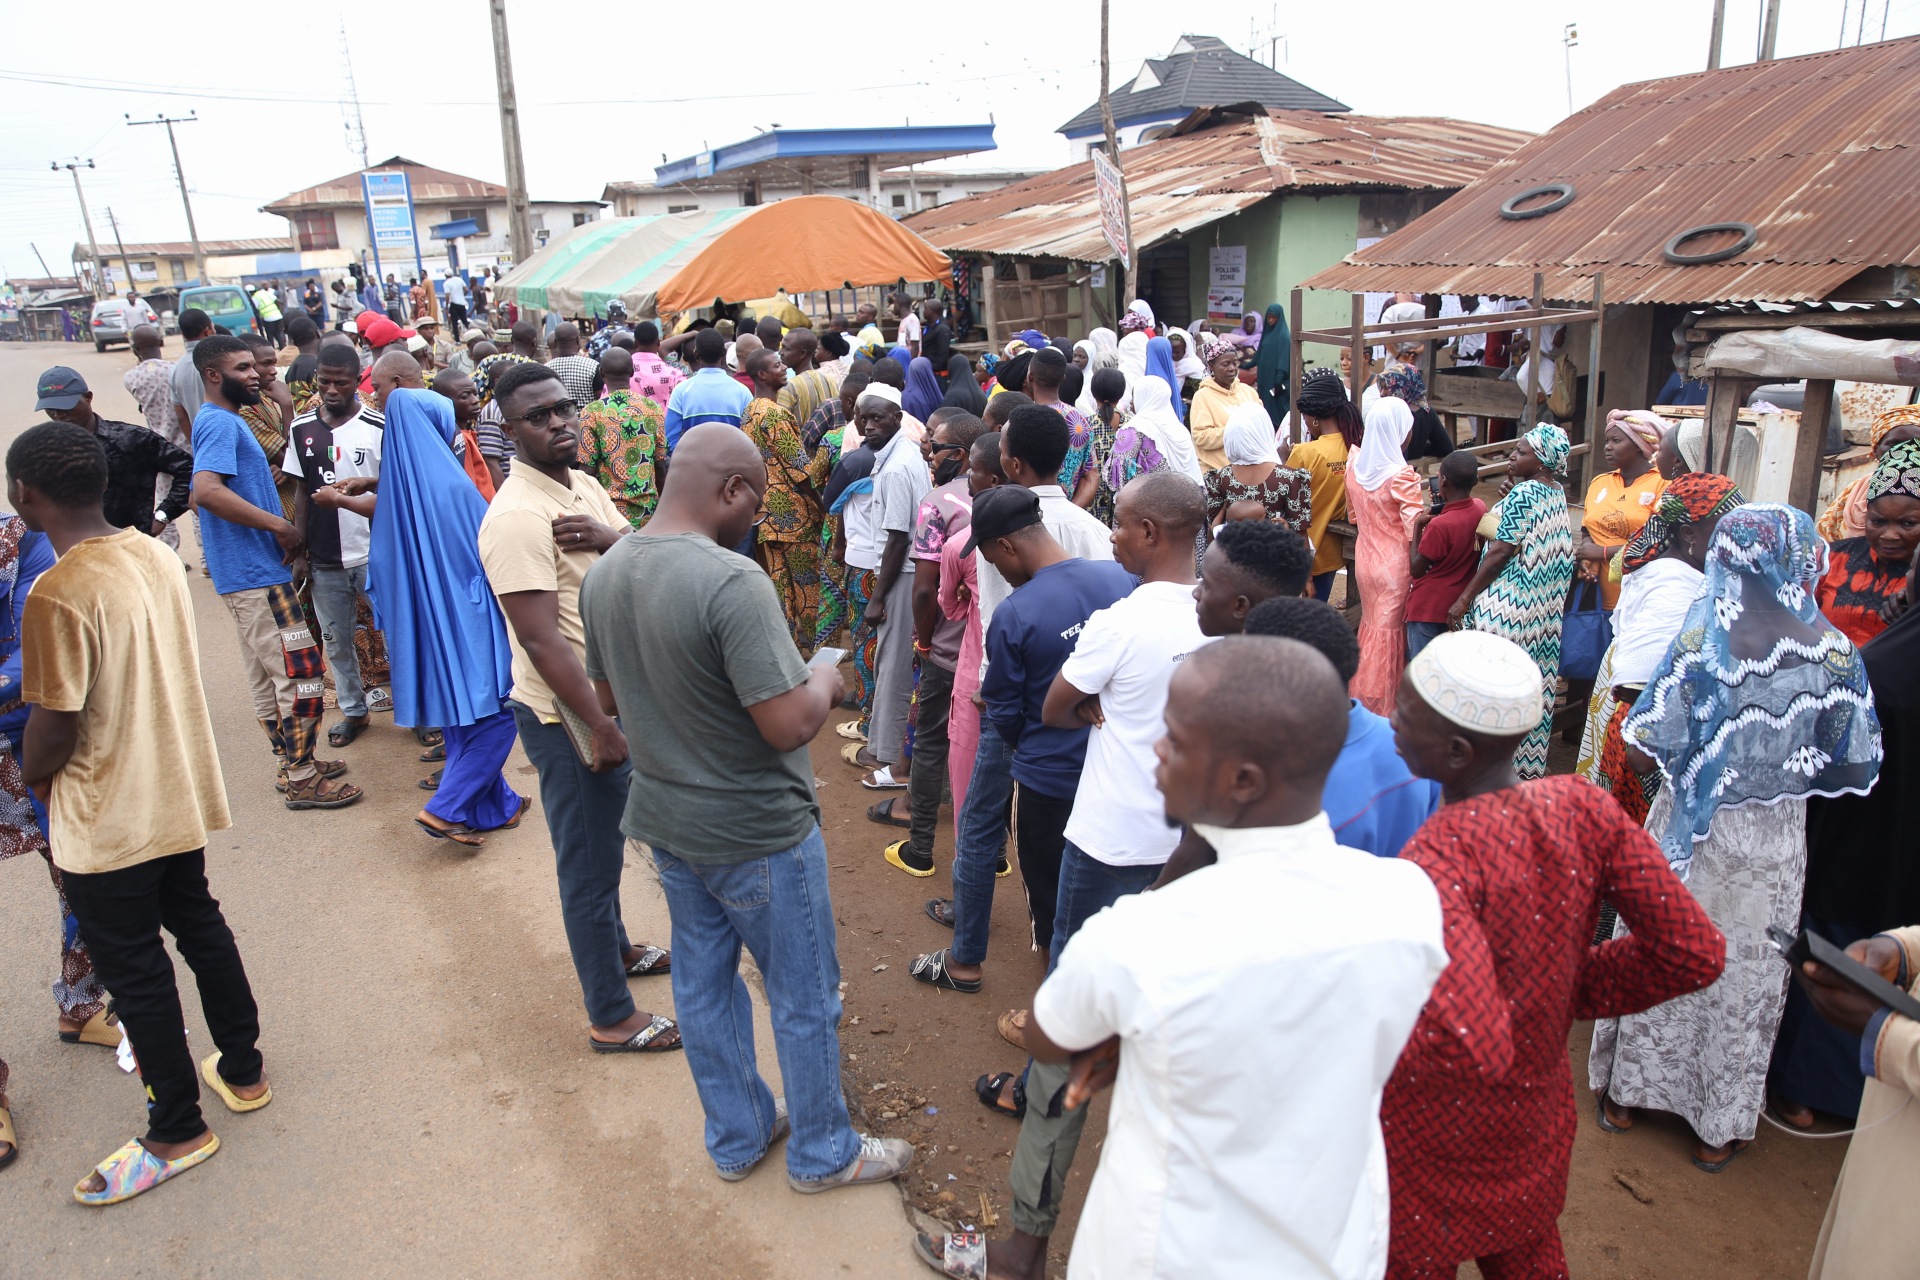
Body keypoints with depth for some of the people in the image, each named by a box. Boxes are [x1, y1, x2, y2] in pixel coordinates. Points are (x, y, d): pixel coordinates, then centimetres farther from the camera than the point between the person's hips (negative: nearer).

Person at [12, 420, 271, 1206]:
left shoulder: (57, 594, -24)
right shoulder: (155, 556, -1)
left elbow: (55, 725, -20)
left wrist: (30, 776, 2)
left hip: (108, 817, -7)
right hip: (180, 792, 7)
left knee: (133, 969, 8)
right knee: (199, 926, 22)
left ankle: (177, 1132, 23)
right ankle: (243, 1071, 38)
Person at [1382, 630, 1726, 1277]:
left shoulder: (1437, 862, -36)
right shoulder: (1584, 810, -16)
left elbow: (1475, 1047, -42)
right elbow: (1696, 953, -11)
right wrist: (1571, 987, -2)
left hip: (1432, 1136, -6)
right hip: (1535, 1115, 6)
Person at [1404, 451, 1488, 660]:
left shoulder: (1439, 525, -26)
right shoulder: (1481, 509, -5)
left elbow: (1416, 570, -15)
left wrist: (1417, 525, -11)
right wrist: (1447, 505, 5)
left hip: (1428, 609, -7)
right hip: (1460, 605, 7)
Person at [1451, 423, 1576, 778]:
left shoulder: (1523, 493, -15)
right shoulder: (1557, 493, 10)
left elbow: (1501, 551, -17)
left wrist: (1465, 598, -12)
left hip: (1508, 605, -9)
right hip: (1544, 609, 9)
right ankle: (1529, 762, 24)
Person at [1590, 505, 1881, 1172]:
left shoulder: (1700, 639, -17)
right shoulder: (1836, 652, -11)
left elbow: (1642, 748, -18)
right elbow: (1854, 771, -6)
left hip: (1685, 835, -1)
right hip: (1771, 847, 1)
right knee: (1744, 978, 15)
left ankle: (1625, 1092, 32)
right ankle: (1719, 1129, 29)